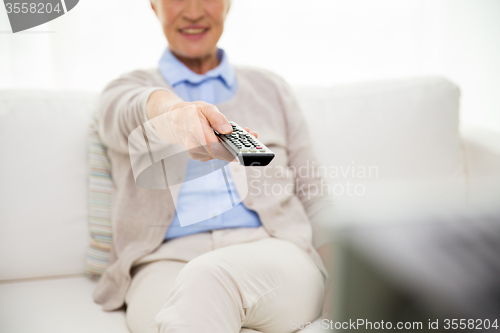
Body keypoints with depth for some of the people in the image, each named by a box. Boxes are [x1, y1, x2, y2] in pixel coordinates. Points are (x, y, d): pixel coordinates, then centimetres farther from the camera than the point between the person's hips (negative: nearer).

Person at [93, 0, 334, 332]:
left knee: (208, 279, -36)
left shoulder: (272, 88, 24)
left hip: (272, 258, 1)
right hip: (166, 261, 0)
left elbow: (313, 196, 19)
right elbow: (126, 113, -10)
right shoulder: (126, 90, 18)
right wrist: (171, 108, -36)